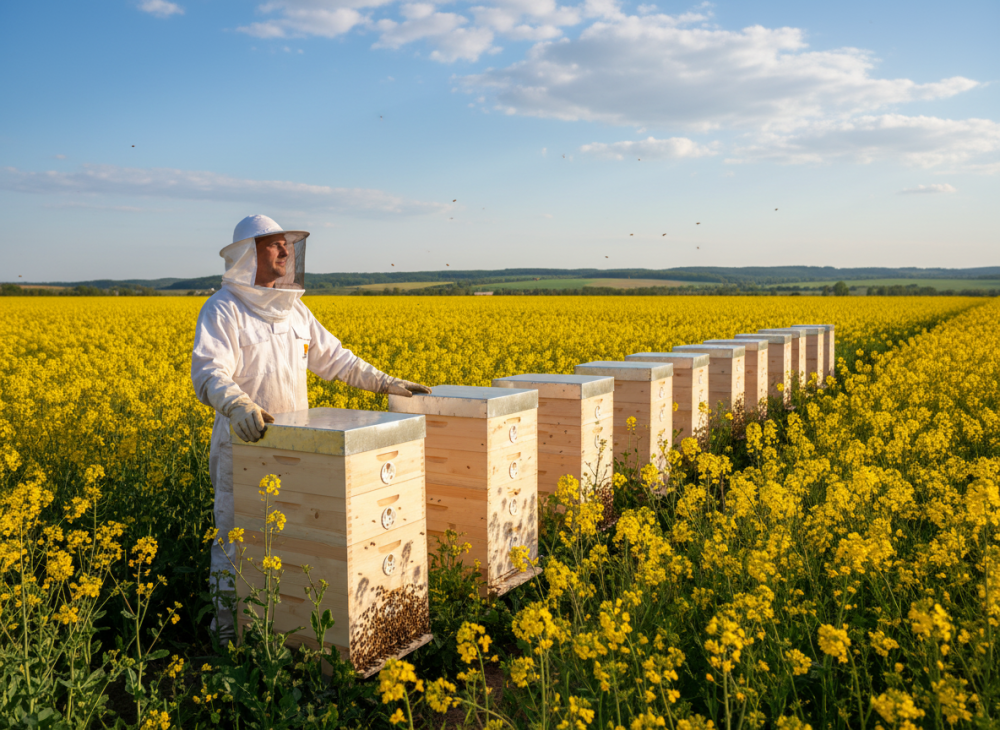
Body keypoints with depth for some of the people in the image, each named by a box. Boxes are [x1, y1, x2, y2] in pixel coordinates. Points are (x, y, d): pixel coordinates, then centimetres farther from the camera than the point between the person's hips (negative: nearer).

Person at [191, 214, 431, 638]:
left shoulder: (293, 308, 11)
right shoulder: (223, 310, -10)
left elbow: (332, 358, 18)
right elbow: (209, 372, -23)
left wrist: (386, 383, 13)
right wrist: (239, 406, -43)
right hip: (245, 441, -6)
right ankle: (229, 622, 20)